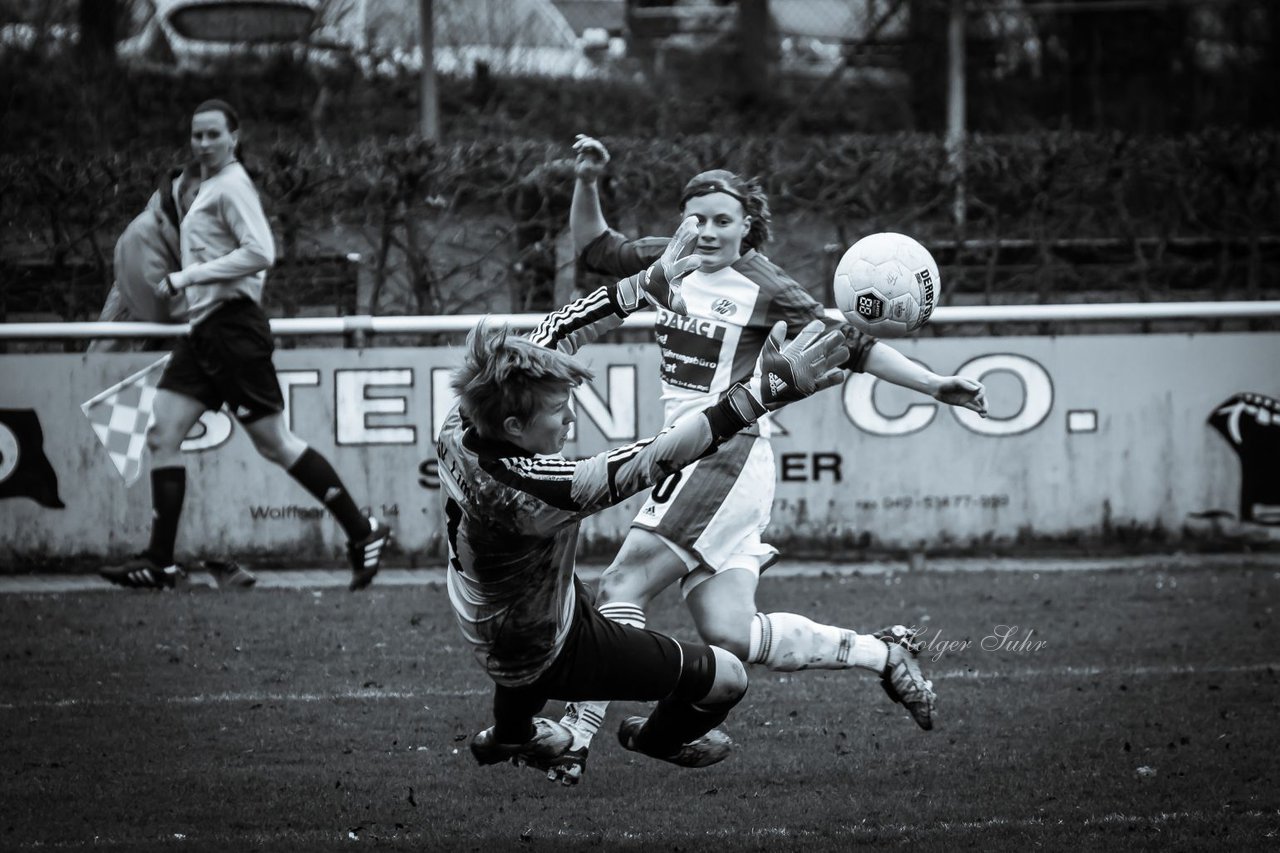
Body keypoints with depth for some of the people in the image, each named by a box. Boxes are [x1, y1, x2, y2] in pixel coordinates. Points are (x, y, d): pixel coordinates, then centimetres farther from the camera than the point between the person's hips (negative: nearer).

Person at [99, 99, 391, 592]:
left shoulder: (231, 186, -10)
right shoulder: (205, 187, 18)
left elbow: (260, 253, -22)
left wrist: (187, 277, -20)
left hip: (232, 328, -10)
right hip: (203, 330, 10)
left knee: (274, 444, -5)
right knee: (162, 435, 0)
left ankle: (362, 533, 3)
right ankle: (159, 563, -1)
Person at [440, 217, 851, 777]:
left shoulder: (462, 427, -21)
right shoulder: (526, 490, -43)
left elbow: (549, 337, -8)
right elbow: (655, 460, -44)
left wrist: (644, 286, -4)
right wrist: (770, 390, -45)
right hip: (549, 655, -8)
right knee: (727, 677, 6)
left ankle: (511, 734, 60)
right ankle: (659, 740, 41)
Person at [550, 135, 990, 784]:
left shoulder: (762, 288, -4)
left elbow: (848, 344, -1)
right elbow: (595, 248, 23)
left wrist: (933, 385, -6)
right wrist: (586, 182, 6)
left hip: (730, 456, -7)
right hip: (685, 459, 7)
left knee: (622, 589, -16)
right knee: (731, 633, -1)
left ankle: (574, 735, -16)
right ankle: (881, 652, 15)